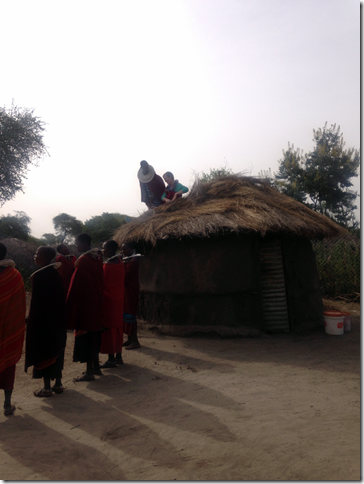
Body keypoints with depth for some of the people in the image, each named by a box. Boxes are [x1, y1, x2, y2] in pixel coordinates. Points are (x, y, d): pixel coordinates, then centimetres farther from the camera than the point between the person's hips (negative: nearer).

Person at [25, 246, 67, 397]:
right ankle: (58, 383, 23)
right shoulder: (55, 273, 3)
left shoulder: (38, 275, -17)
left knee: (42, 351, 4)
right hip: (57, 319, 7)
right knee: (56, 350, 14)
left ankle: (47, 388, 12)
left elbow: (36, 301, -16)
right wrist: (59, 316, 15)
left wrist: (32, 322, -8)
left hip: (42, 320, -7)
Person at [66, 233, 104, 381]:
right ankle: (96, 367, 27)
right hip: (96, 303, 9)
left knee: (85, 336, 0)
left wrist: (69, 306, -11)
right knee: (94, 335, 17)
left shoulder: (83, 260, -17)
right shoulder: (97, 259, 8)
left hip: (84, 304, -9)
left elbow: (76, 285, -16)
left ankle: (89, 372, 7)